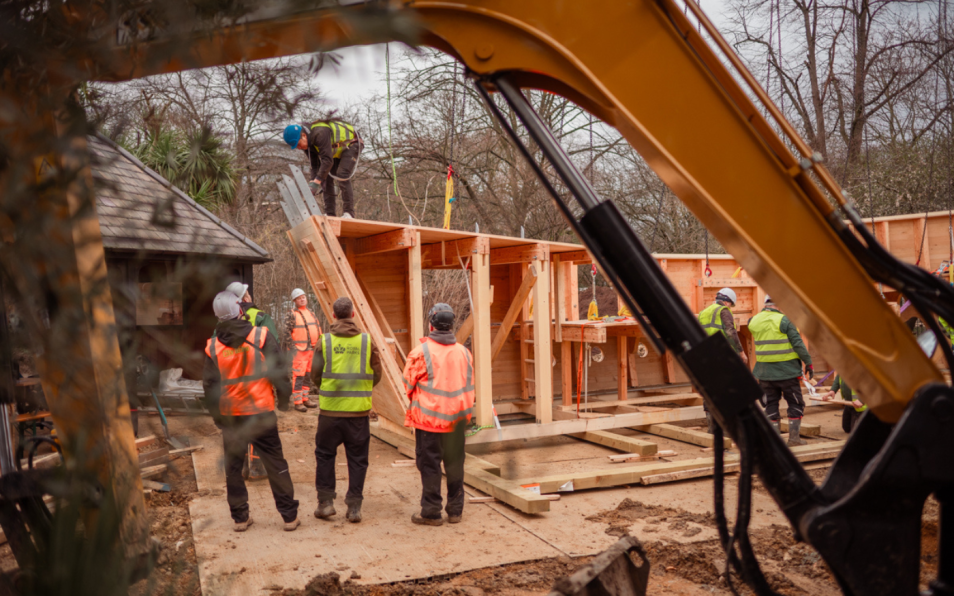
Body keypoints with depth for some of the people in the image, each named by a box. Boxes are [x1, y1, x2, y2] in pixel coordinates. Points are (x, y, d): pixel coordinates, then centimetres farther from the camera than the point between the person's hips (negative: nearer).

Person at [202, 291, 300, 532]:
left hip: (230, 415, 2)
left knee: (233, 466, 14)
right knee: (275, 464, 5)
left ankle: (240, 517, 19)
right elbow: (278, 373, -7)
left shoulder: (213, 347, 0)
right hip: (261, 412, -2)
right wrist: (284, 399, 7)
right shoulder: (262, 337, -8)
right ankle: (290, 516, 10)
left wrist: (217, 416, 15)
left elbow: (209, 386, 5)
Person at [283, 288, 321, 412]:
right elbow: (287, 332, -10)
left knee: (308, 375, 13)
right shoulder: (291, 315, -5)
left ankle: (305, 398, 23)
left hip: (312, 349, 7)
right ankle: (297, 402, -4)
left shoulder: (311, 314, 17)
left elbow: (318, 330, 23)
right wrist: (292, 348, -15)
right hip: (299, 350, -7)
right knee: (298, 376, -8)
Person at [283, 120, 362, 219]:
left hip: (351, 144, -9)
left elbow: (328, 161, -40)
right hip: (337, 150, 9)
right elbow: (315, 165, -1)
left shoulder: (320, 134, -36)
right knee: (326, 178, -2)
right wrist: (313, 182, -13)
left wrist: (317, 181, -41)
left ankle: (348, 213, -18)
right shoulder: (306, 143, -7)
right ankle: (330, 213, 0)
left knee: (342, 177, -23)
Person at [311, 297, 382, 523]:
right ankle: (354, 506, 12)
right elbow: (377, 375, 4)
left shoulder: (324, 341, -4)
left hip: (330, 409, 0)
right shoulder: (367, 341, -2)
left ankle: (325, 502, 15)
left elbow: (315, 375, 2)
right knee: (357, 458, 9)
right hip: (359, 410, 1)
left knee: (324, 455, 16)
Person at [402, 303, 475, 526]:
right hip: (457, 417, 4)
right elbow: (469, 386, 9)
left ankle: (431, 512, 13)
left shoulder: (421, 352, -12)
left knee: (429, 465, 6)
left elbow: (409, 384, -3)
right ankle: (455, 510, 23)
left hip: (429, 418, -4)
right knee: (455, 464, 14)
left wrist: (416, 402, 15)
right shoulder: (464, 352, 2)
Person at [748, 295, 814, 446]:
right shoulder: (783, 320, -12)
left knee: (771, 404, 11)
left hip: (765, 371, 5)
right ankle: (794, 436, 7)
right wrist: (808, 362, -5)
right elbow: (798, 343, -12)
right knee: (795, 403, 8)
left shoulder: (754, 321, 4)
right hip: (786, 370, -5)